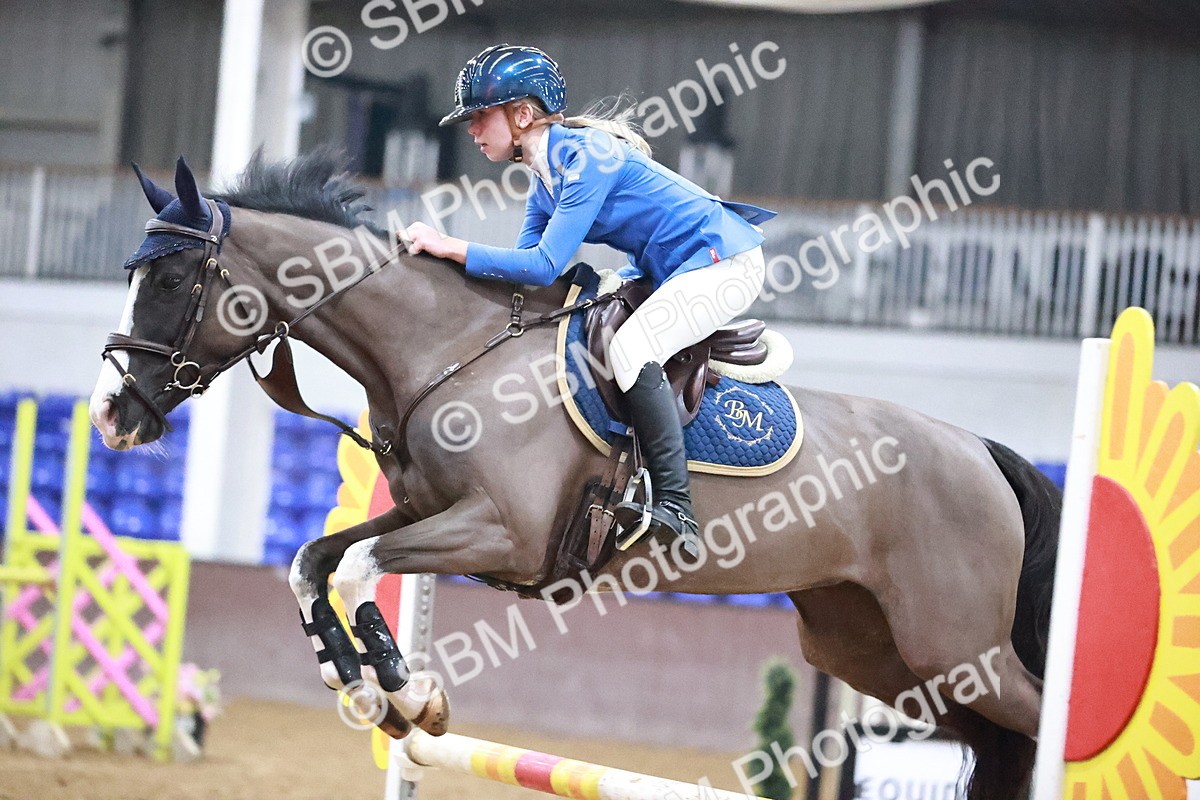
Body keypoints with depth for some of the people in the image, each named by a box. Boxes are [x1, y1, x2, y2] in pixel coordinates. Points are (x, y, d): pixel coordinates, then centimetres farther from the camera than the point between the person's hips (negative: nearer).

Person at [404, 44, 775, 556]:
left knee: (629, 348, -30)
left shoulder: (588, 156, -22)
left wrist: (452, 248, -25)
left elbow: (545, 267, -27)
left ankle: (676, 511, -31)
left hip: (725, 261, -11)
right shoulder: (545, 179, 8)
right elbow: (522, 269, 10)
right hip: (666, 272, 11)